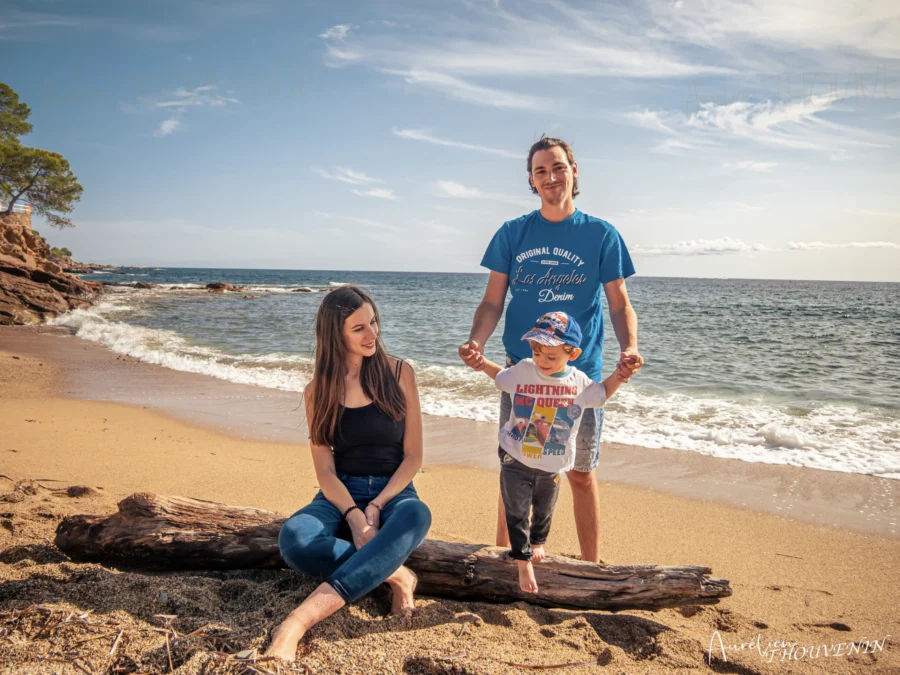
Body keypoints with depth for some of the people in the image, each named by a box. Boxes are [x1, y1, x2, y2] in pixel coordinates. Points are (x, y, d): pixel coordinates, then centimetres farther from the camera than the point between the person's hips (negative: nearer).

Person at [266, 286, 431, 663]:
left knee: (416, 516, -39)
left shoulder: (399, 374, -1)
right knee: (294, 537, -33)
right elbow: (325, 469, -3)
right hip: (341, 493, 1)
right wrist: (354, 515, -22)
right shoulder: (318, 390, 2)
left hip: (394, 491, -1)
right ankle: (395, 575, -16)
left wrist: (376, 507, -17)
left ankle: (298, 621, -45)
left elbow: (413, 455, -2)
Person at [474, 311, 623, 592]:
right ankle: (523, 561, 14)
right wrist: (481, 362, -3)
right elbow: (500, 377, 10)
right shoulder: (522, 370, -11)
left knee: (543, 510, 23)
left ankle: (537, 543, 51)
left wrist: (619, 374, -5)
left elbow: (601, 394, 10)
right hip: (515, 460, -2)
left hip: (552, 465, 2)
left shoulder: (579, 382, -10)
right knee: (517, 513, -2)